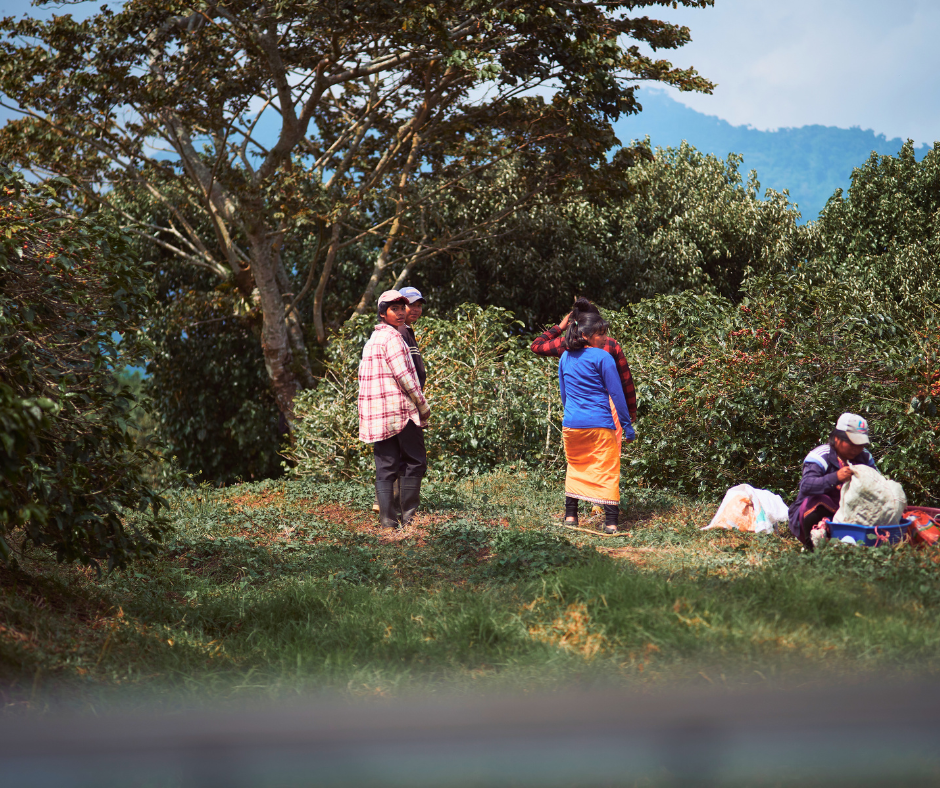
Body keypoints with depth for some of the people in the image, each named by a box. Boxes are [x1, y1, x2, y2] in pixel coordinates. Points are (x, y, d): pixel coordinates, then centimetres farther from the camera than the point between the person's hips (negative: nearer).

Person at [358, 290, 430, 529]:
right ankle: (408, 515, -4)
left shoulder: (372, 339, 19)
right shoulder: (392, 337, -9)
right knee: (414, 463, -1)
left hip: (375, 411, 8)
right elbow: (404, 376, -14)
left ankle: (387, 518, -1)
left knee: (385, 466, 4)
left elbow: (362, 374, 21)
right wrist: (423, 406, -5)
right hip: (400, 410, -8)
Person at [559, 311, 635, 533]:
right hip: (600, 424, -5)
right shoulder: (602, 357, -9)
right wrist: (626, 424, -2)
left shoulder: (565, 358, 9)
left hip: (571, 424, 5)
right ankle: (611, 522, -7)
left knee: (575, 468, 20)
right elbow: (616, 393, -7)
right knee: (607, 471, -1)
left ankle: (570, 516, 19)